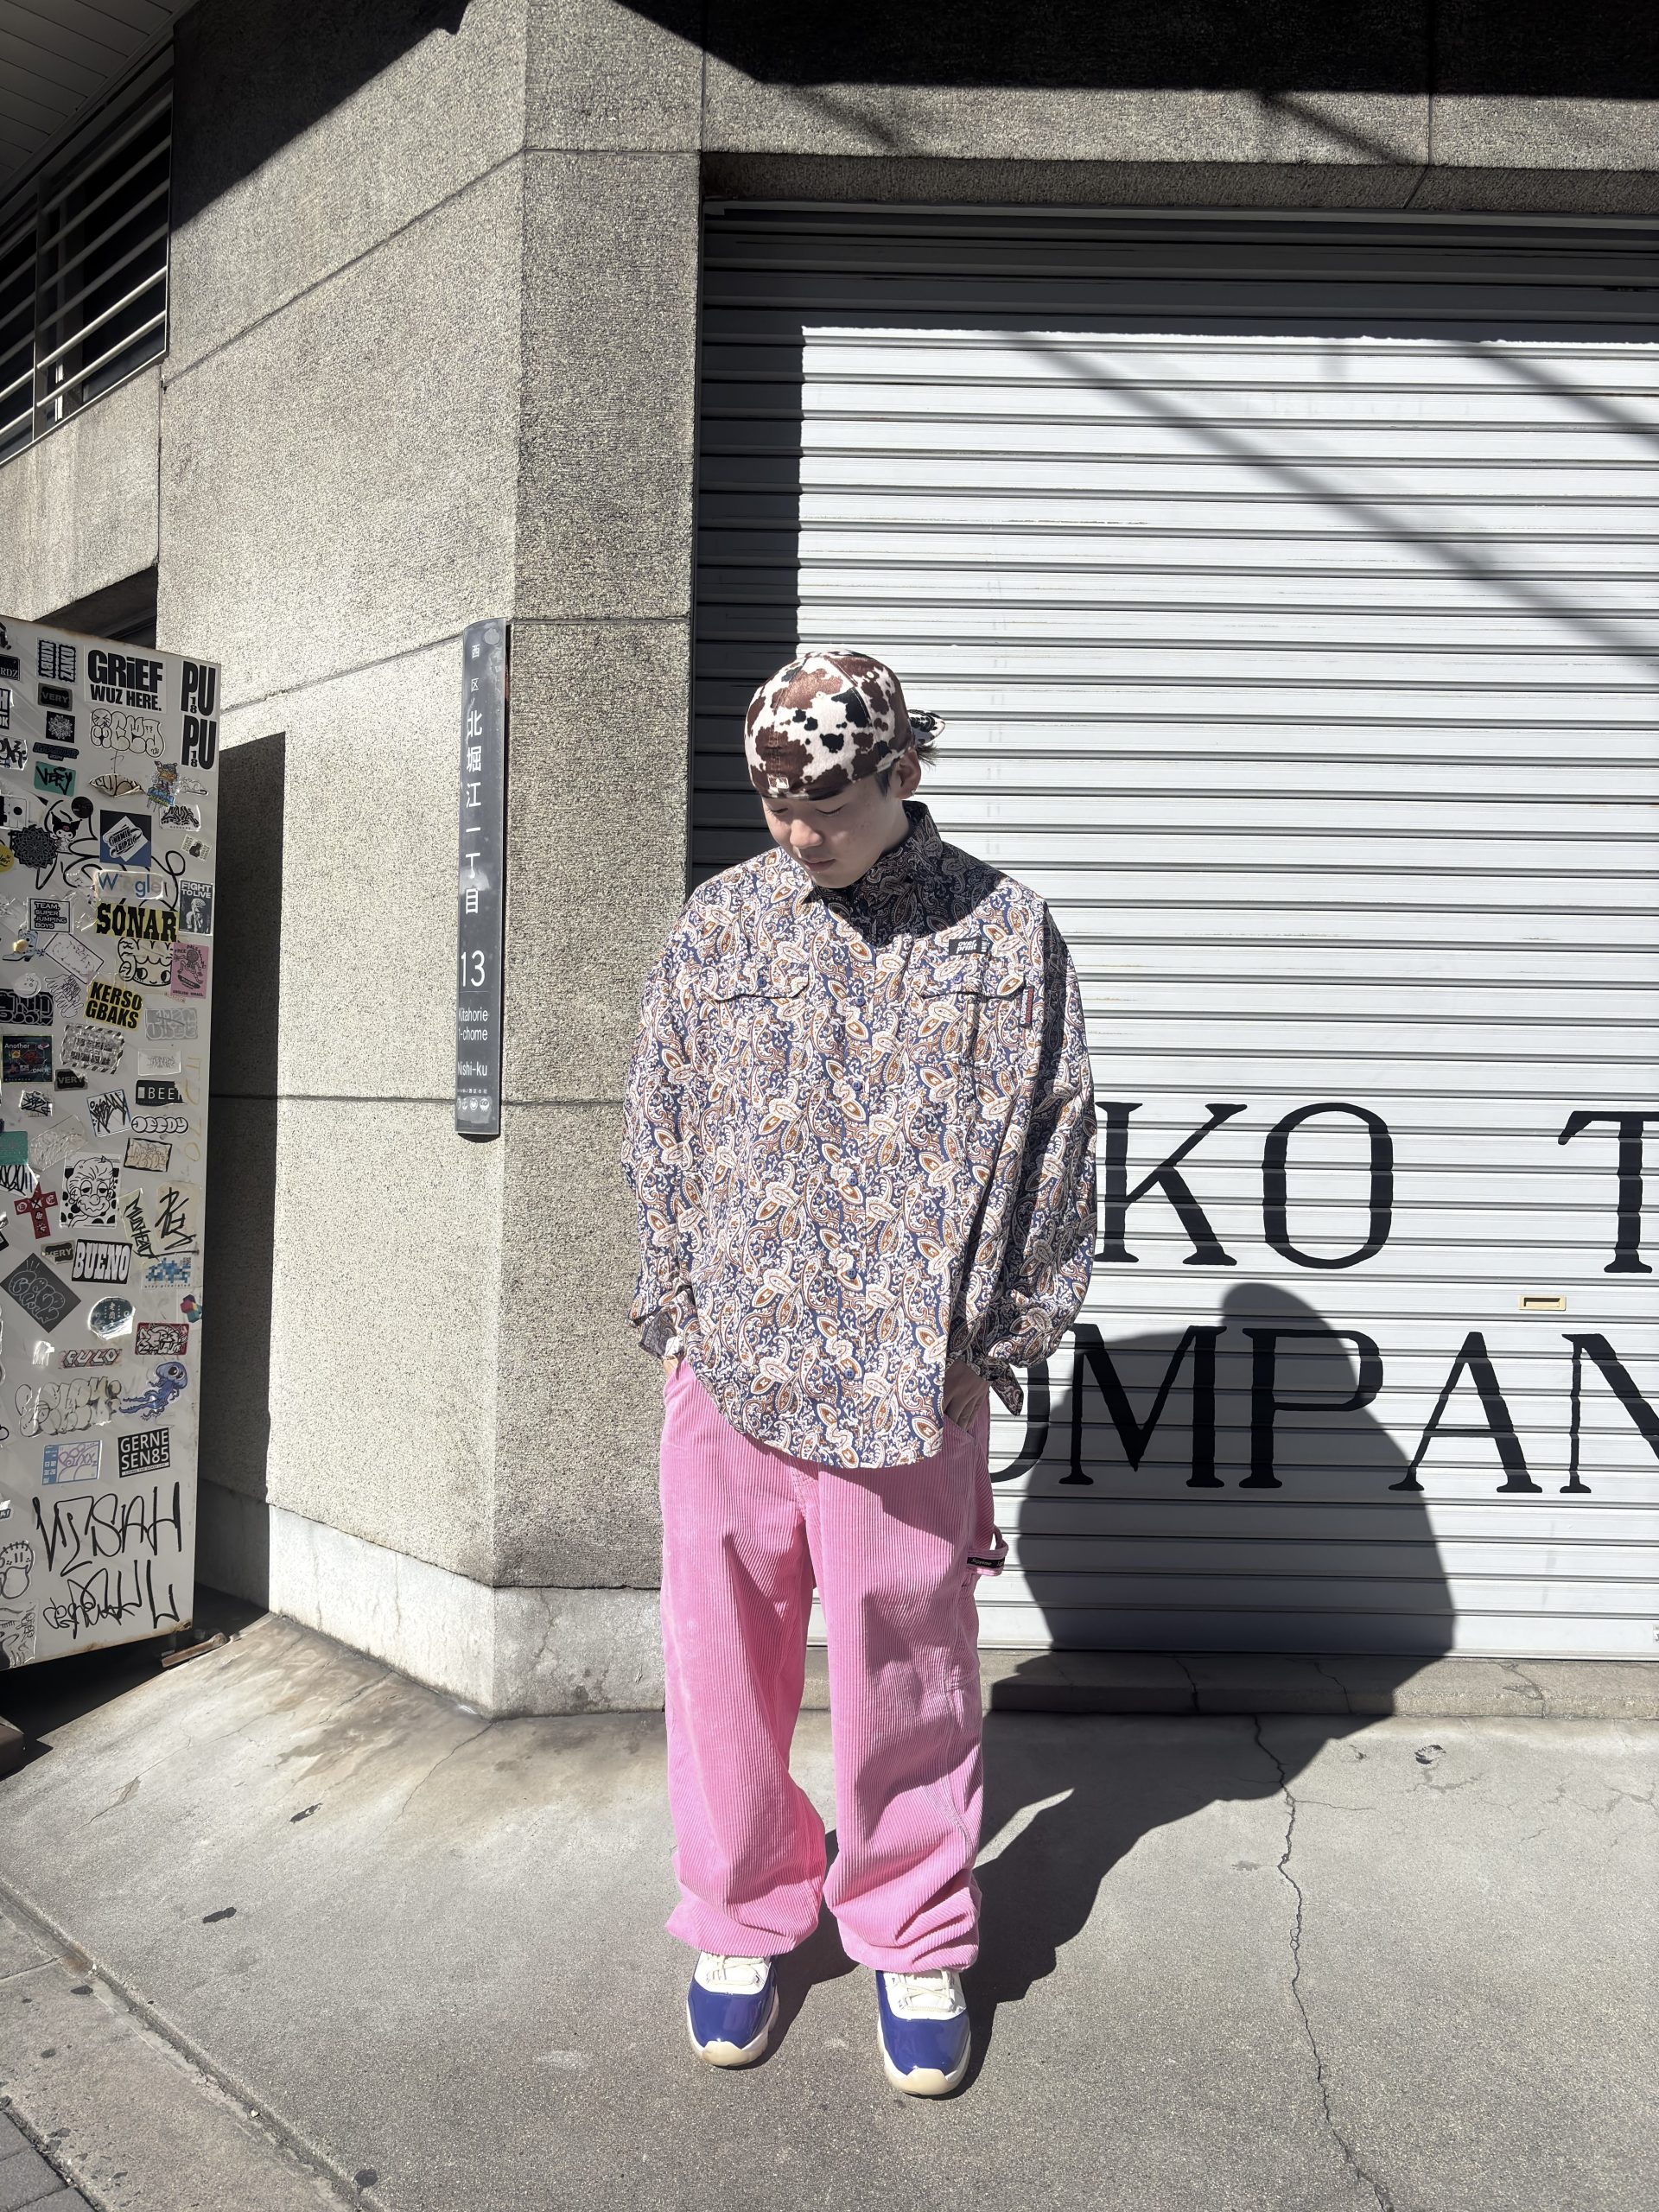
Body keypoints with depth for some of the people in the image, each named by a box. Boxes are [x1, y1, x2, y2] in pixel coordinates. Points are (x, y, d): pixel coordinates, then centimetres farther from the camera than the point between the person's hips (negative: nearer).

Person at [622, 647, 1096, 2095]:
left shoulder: (1002, 931, 1)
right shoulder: (719, 924, 7)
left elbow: (1047, 1145, 2)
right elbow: (659, 1125, 11)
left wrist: (985, 1342, 0)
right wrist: (678, 1311, 6)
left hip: (907, 1379, -2)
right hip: (726, 1365, 3)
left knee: (906, 1662, 9)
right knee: (727, 1651, 12)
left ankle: (915, 1940, 33)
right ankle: (742, 1918, 36)